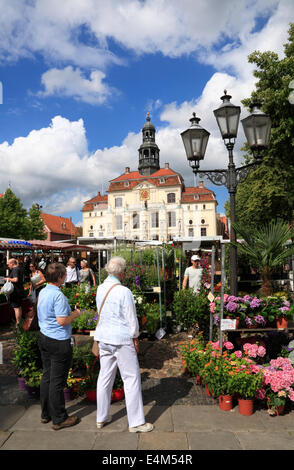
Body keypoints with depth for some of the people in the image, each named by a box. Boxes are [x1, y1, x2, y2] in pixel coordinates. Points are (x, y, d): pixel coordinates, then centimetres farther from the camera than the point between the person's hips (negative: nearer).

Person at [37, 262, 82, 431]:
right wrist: (75, 314, -6)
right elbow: (62, 321, -22)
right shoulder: (58, 295, -21)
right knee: (57, 381, 2)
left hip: (43, 337, 9)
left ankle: (46, 413, 31)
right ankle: (59, 419, 15)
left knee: (47, 377, 18)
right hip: (59, 342, -9)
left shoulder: (42, 292, 7)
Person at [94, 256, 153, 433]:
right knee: (132, 378, 4)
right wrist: (135, 337, 0)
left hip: (104, 338, 7)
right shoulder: (124, 292, -19)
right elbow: (131, 318, -12)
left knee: (105, 377, 17)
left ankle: (102, 418, 30)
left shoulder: (101, 289, 3)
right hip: (122, 339, -7)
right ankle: (136, 422, 14)